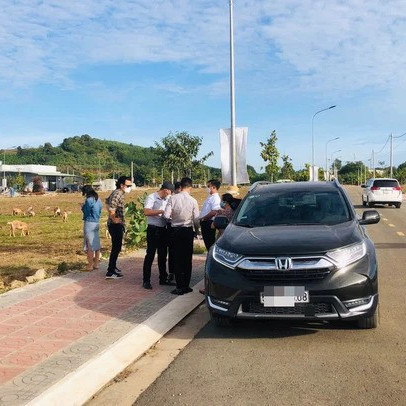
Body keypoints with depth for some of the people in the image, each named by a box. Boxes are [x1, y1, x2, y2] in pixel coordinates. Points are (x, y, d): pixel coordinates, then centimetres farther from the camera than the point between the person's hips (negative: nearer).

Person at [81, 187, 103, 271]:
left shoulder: (89, 200, -14)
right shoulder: (98, 200, 10)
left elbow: (86, 212, -10)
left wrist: (83, 206, 6)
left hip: (89, 223, -8)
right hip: (96, 223, 8)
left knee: (90, 245, -3)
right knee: (96, 244, 11)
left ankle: (90, 266, 1)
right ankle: (96, 264, 18)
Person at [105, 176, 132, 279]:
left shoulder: (116, 193, 13)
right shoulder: (118, 194, -18)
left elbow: (107, 201, 28)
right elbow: (111, 207, -32)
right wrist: (114, 219, -20)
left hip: (117, 225, 10)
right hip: (116, 224, -10)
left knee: (116, 247, 20)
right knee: (116, 248, -7)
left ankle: (112, 267, 32)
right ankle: (110, 272, -4)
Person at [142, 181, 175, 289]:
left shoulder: (167, 199, 13)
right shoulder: (151, 198, -9)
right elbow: (146, 212, -23)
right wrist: (161, 211, -23)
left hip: (163, 229, 7)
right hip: (153, 229, -7)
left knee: (163, 255, 13)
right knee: (150, 255, -3)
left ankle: (163, 279, 23)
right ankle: (146, 281, 3)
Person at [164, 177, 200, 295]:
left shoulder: (173, 198, -7)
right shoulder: (193, 201, -7)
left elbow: (166, 215, -11)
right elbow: (196, 219, -4)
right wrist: (197, 230, 14)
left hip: (176, 231, 0)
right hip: (188, 230, 0)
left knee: (177, 258, 6)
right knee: (187, 258, 9)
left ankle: (180, 287, 5)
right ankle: (186, 286, 14)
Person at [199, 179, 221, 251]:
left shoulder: (216, 198, -14)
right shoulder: (210, 197, 16)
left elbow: (214, 212, -23)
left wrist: (203, 218, -15)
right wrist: (201, 219, 9)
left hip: (209, 223, -10)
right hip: (205, 223, 10)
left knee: (210, 243, -4)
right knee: (207, 242, 14)